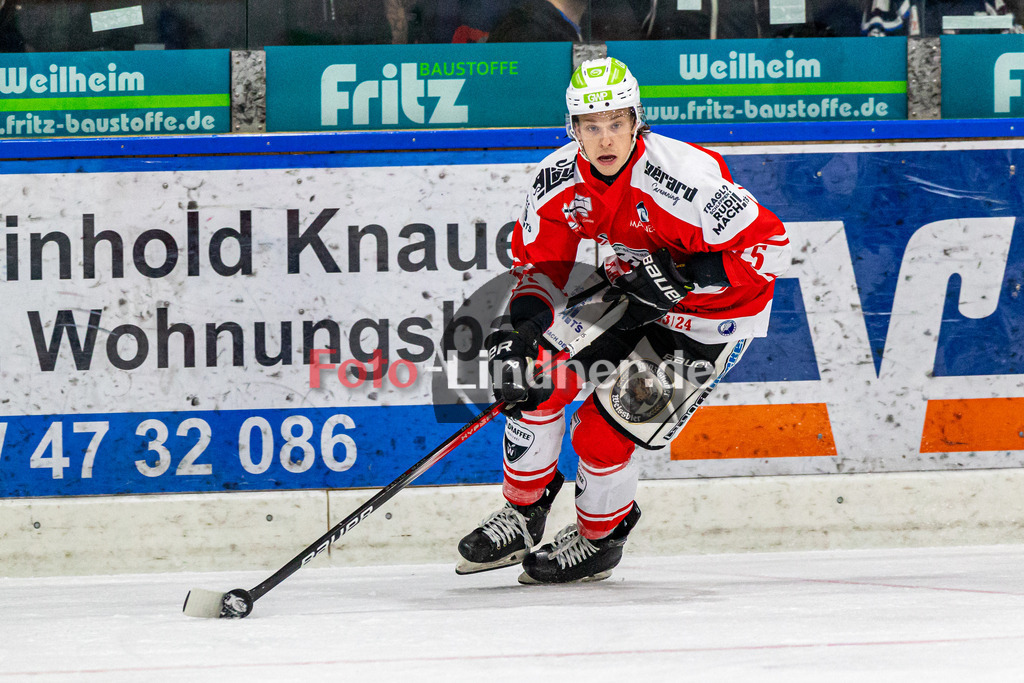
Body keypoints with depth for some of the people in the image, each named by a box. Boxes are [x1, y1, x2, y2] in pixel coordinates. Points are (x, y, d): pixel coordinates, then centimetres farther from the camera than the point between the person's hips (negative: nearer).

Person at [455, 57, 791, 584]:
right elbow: (538, 264, -3)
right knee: (537, 373, -6)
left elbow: (770, 247, -28)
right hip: (627, 291, 7)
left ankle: (600, 538, 15)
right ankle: (523, 515, 14)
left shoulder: (681, 178, -33)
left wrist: (680, 280, -33)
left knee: (605, 429, -13)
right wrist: (522, 332, -20)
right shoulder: (558, 179, -14)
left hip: (714, 312, -7)